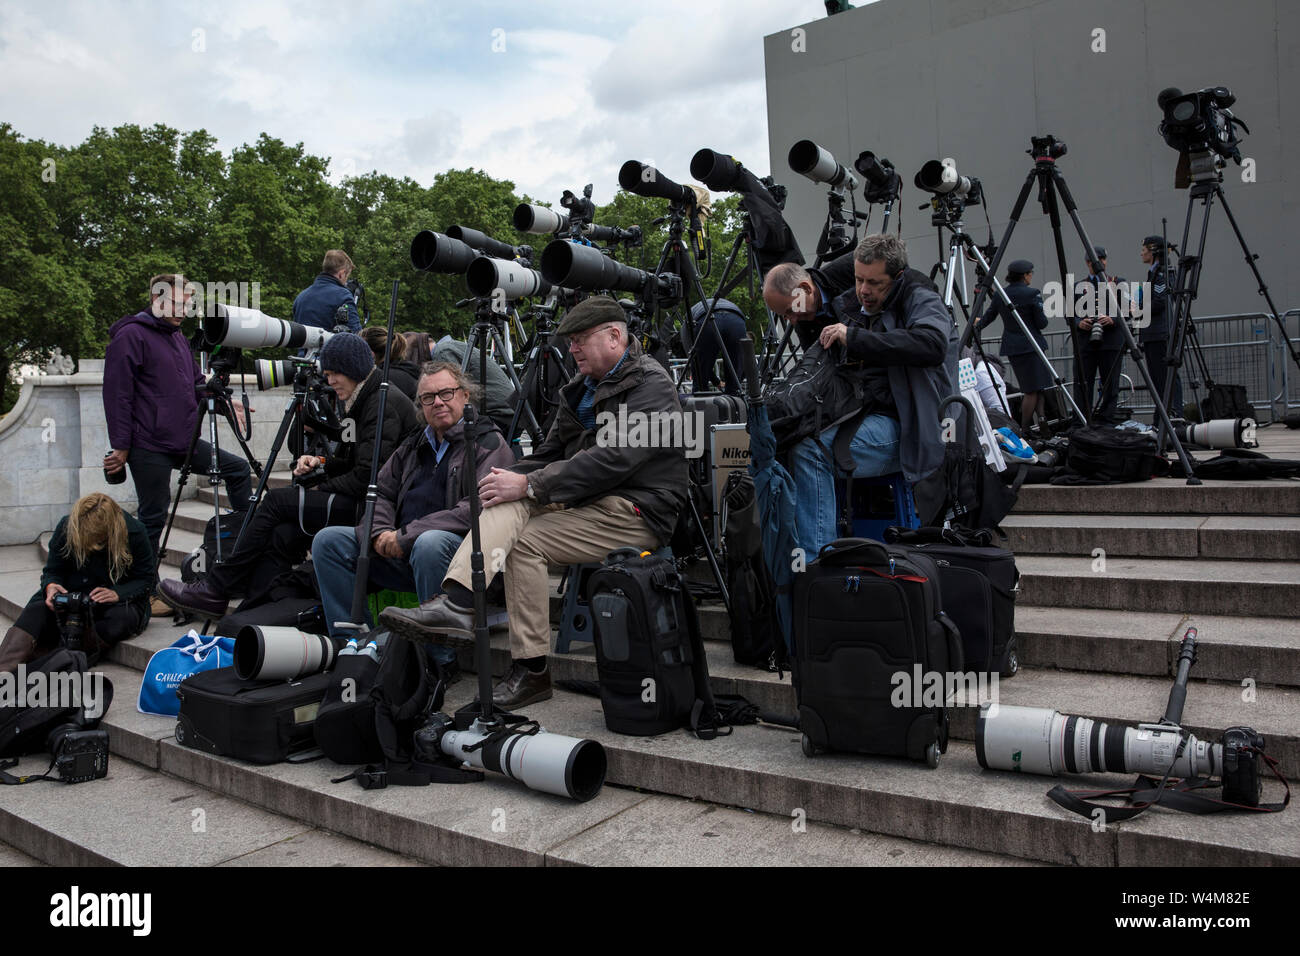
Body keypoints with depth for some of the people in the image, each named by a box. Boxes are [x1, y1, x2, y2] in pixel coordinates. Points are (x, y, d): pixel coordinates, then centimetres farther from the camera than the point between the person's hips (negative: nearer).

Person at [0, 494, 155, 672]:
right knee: (38, 610, -28)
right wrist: (50, 586, -23)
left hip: (121, 599, -2)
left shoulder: (135, 533, -17)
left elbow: (145, 580, -9)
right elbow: (53, 571, 1)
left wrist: (117, 593, -29)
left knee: (121, 617, -37)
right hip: (74, 593, 2)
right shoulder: (66, 527, -11)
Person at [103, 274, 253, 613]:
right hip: (150, 448, -8)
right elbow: (117, 393, -12)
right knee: (153, 517, -1)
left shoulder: (178, 337, 18)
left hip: (185, 443, 8)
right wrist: (120, 446, -14)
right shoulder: (131, 336, -8)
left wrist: (224, 405, 4)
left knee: (238, 468, 9)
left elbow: (197, 385, 22)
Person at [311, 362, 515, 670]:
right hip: (398, 553, 7)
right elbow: (381, 493, 21)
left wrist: (406, 535, -17)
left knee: (429, 542, -39)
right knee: (327, 540, -6)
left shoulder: (489, 444, -1)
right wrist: (381, 532, -4)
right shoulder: (412, 446, 23)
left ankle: (439, 663, -24)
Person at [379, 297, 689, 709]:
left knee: (525, 541, -23)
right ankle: (454, 602, -34)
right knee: (508, 503, -18)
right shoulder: (582, 388, 19)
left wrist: (529, 485, -25)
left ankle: (531, 671, -16)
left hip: (637, 513, -8)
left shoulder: (651, 385, -11)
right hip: (590, 502, 8)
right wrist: (509, 477, -4)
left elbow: (612, 459, -24)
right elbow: (551, 454, 17)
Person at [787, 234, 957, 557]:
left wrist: (853, 337, -23)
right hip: (864, 418, 8)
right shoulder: (853, 308, 21)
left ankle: (814, 562, -26)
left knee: (809, 453, -28)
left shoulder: (922, 301, 0)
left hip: (901, 426, -7)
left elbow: (932, 344, -25)